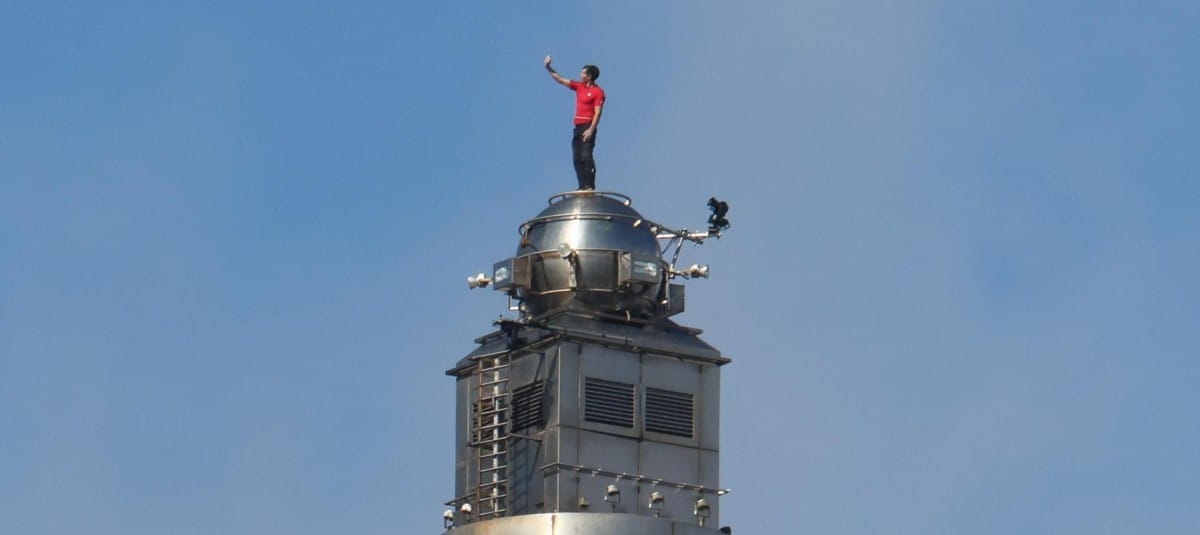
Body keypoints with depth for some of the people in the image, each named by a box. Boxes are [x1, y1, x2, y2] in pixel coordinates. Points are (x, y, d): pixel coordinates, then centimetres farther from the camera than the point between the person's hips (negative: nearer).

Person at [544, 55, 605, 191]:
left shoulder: (598, 92, -6)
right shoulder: (579, 87, 16)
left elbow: (597, 113, -12)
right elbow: (560, 80, 21)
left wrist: (591, 130, -21)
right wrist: (548, 68, 14)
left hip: (587, 127, -8)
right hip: (578, 126, 8)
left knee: (586, 156, -16)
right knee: (577, 158, 2)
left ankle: (590, 186, -19)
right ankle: (583, 186, 1)